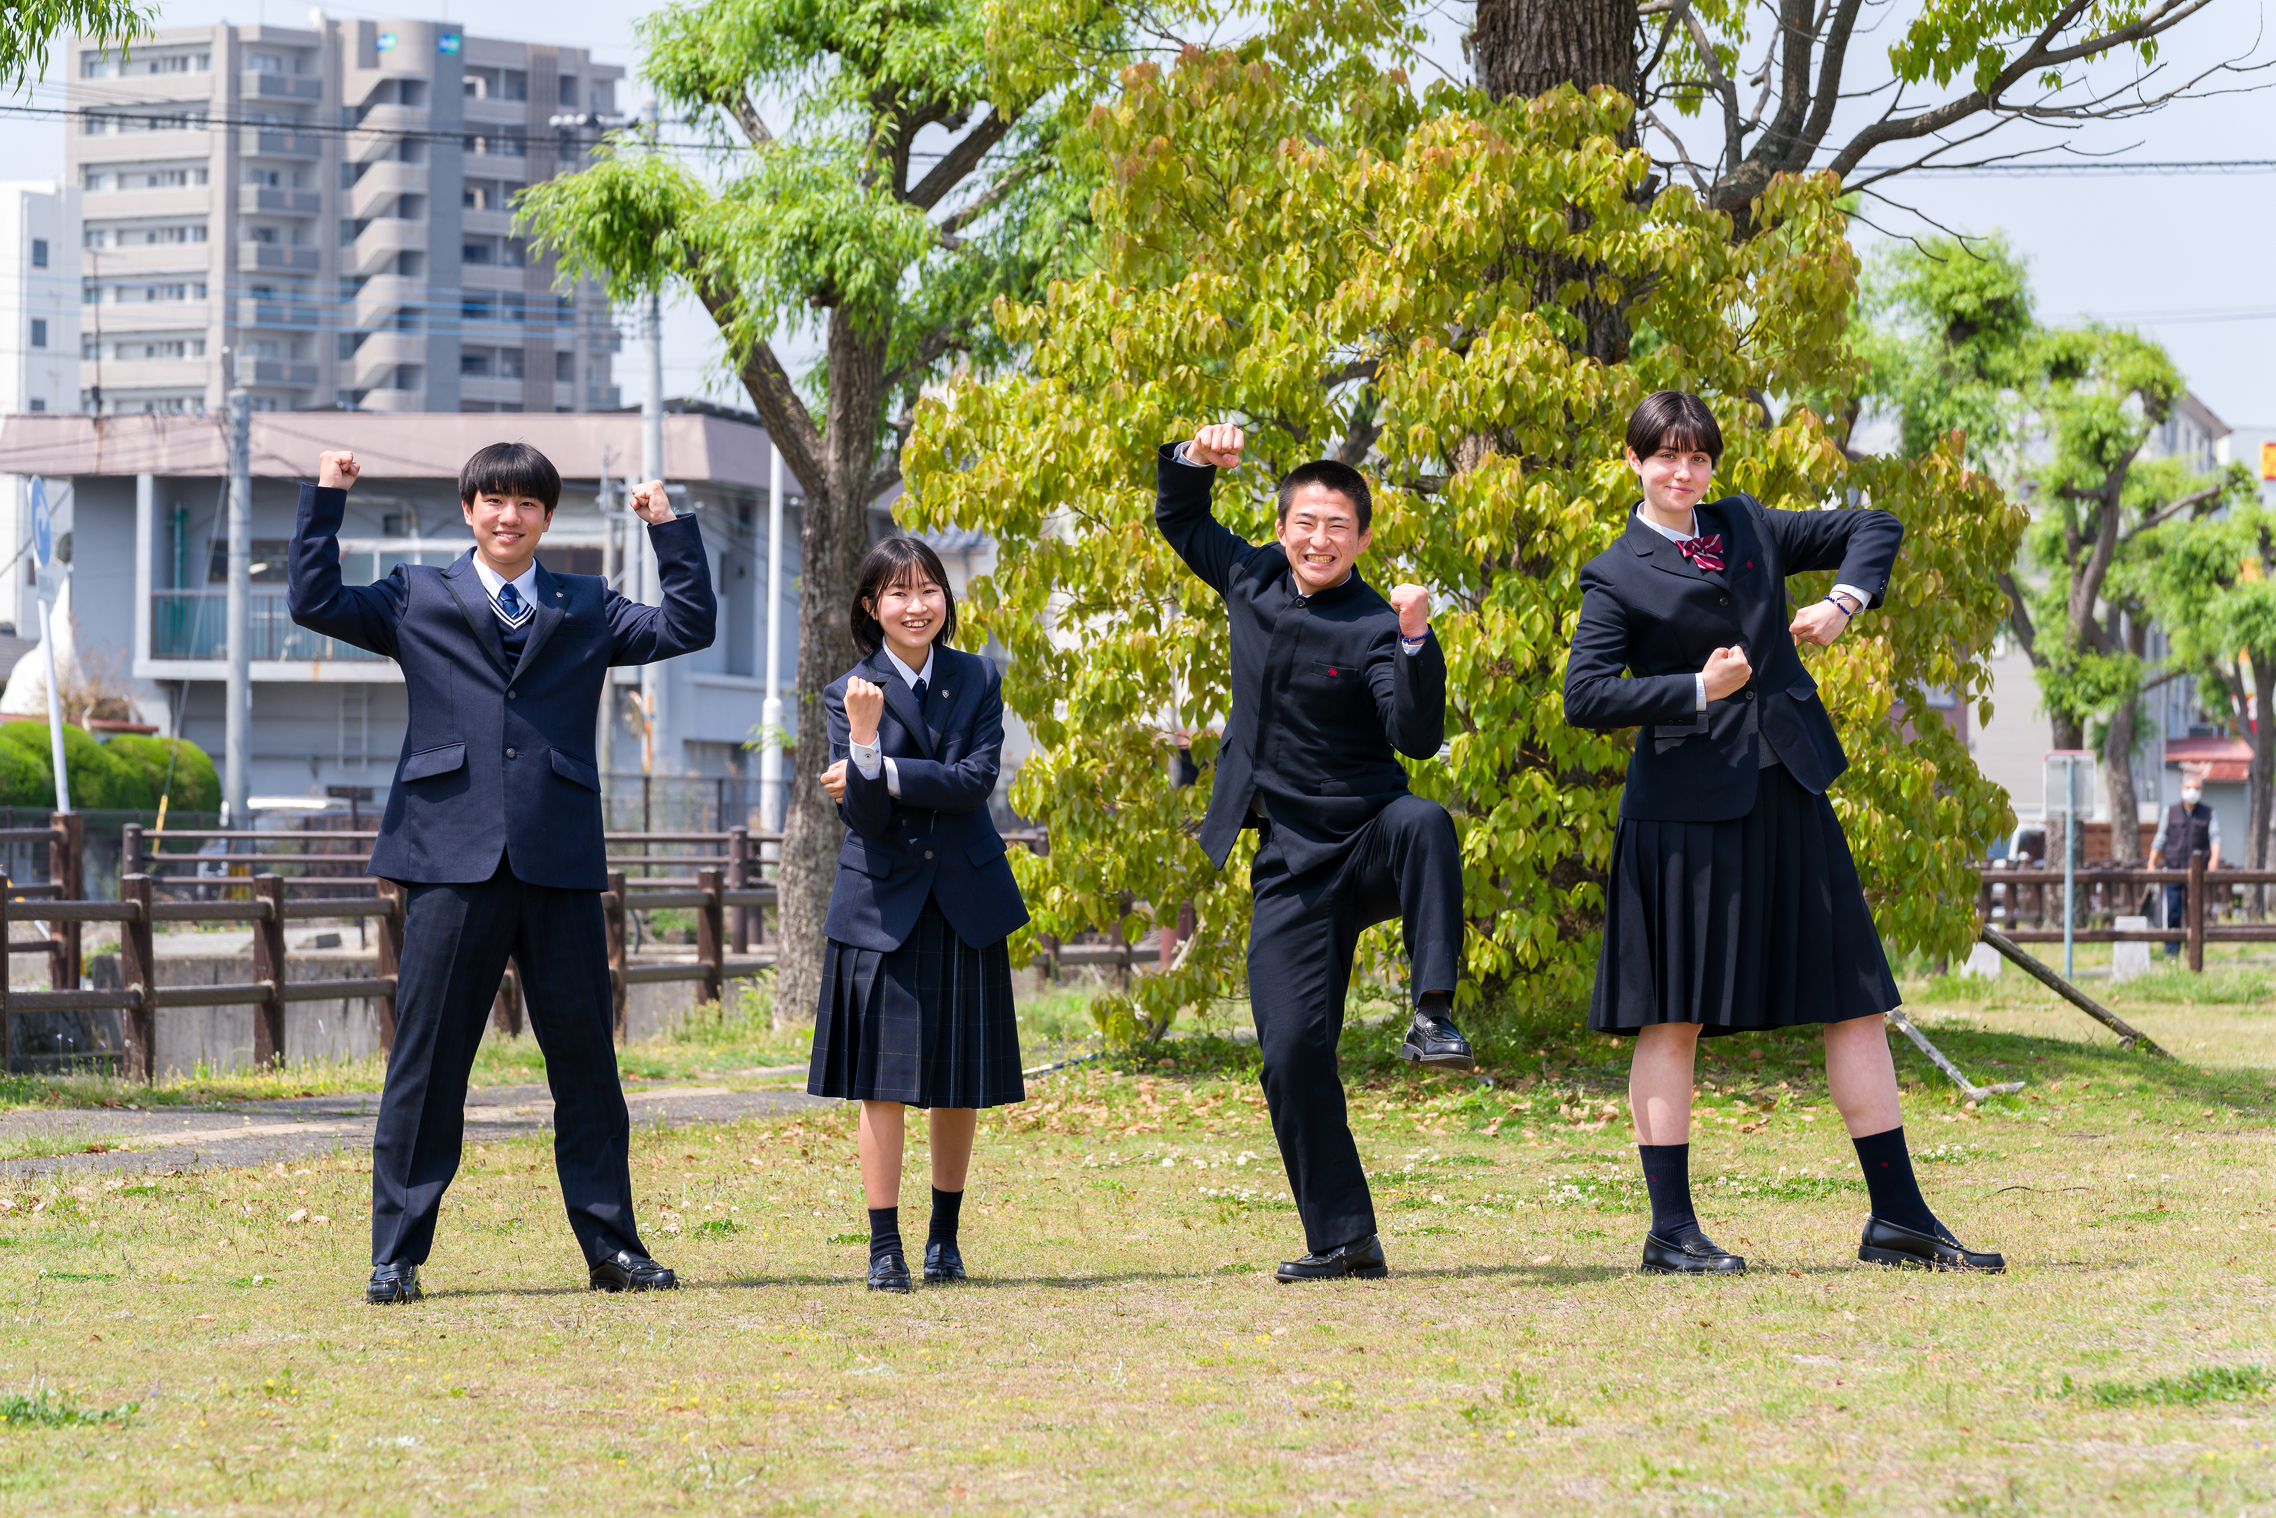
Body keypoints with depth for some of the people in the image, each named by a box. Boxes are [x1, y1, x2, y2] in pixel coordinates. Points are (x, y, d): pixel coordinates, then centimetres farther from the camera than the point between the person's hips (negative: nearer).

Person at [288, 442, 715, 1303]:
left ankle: (611, 1247, 14)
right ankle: (397, 1255, 4)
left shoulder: (586, 611, 16)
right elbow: (314, 601, 4)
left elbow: (689, 626, 12)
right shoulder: (417, 601, 12)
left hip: (560, 868, 2)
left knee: (586, 1059, 6)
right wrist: (326, 498, 2)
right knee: (426, 1062, -1)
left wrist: (668, 528, 7)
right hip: (453, 859, -2)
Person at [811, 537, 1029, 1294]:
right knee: (883, 1083, -4)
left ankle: (945, 1238, 19)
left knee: (960, 1084, 6)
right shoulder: (849, 695, -2)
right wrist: (864, 738, -27)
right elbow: (864, 817, -10)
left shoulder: (978, 682, 5)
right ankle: (884, 1246, 0)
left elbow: (976, 780, -10)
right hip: (882, 904, -2)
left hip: (966, 904, 2)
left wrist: (880, 771, -18)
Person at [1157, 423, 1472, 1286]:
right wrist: (1196, 462, 3)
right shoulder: (1253, 580, 5)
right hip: (1291, 867, 4)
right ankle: (1343, 1241, 5)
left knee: (1424, 823, -40)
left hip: (1366, 839, -4)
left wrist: (1415, 642, -37)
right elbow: (1179, 520, 22)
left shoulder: (1374, 630, -10)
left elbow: (1417, 738, -24)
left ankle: (1432, 1017, -37)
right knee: (1291, 1051, -4)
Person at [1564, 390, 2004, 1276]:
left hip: (1788, 795, 5)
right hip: (1687, 809, -5)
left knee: (1856, 1002, 3)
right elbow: (1584, 697, -11)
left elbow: (1874, 529, 23)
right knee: (1673, 1018, -3)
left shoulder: (1750, 529, 14)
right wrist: (1697, 690, -17)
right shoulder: (1616, 578, 0)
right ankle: (1670, 1229, 3)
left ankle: (1898, 1219, 8)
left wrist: (1846, 598, 5)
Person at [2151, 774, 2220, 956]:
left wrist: (2214, 858, -21)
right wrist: (2151, 864, 6)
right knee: (2172, 911, -9)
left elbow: (2215, 838, -3)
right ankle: (2171, 950, -5)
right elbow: (2160, 839, 12)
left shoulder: (2209, 814, 8)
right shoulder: (2171, 812, 10)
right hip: (2173, 868, 0)